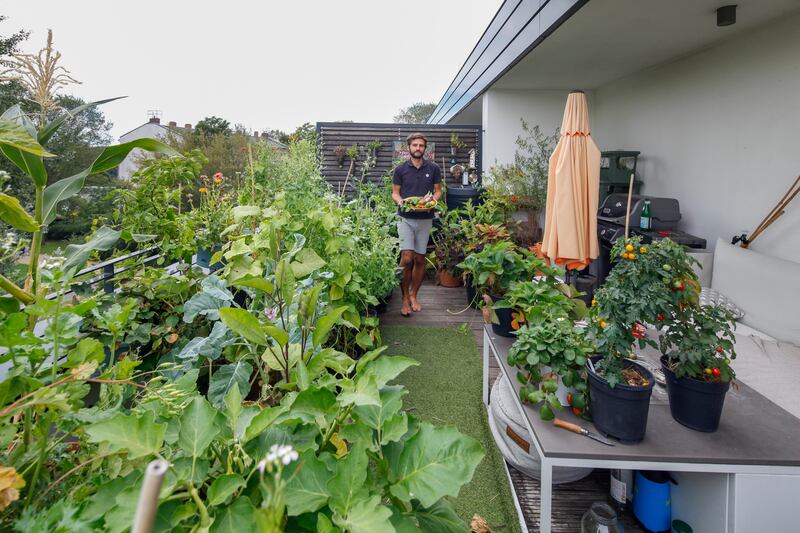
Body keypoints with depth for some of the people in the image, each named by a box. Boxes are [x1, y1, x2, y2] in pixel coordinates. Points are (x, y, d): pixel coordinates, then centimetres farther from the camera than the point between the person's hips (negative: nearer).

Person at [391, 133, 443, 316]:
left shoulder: (433, 168, 4)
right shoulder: (400, 169, 3)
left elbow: (438, 191, 8)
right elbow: (395, 192, 6)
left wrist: (433, 201, -13)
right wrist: (400, 201, -16)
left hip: (425, 218, 2)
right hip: (405, 218, -2)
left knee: (420, 259, 7)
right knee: (407, 258, -12)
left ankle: (413, 295, 23)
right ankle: (405, 298, 2)